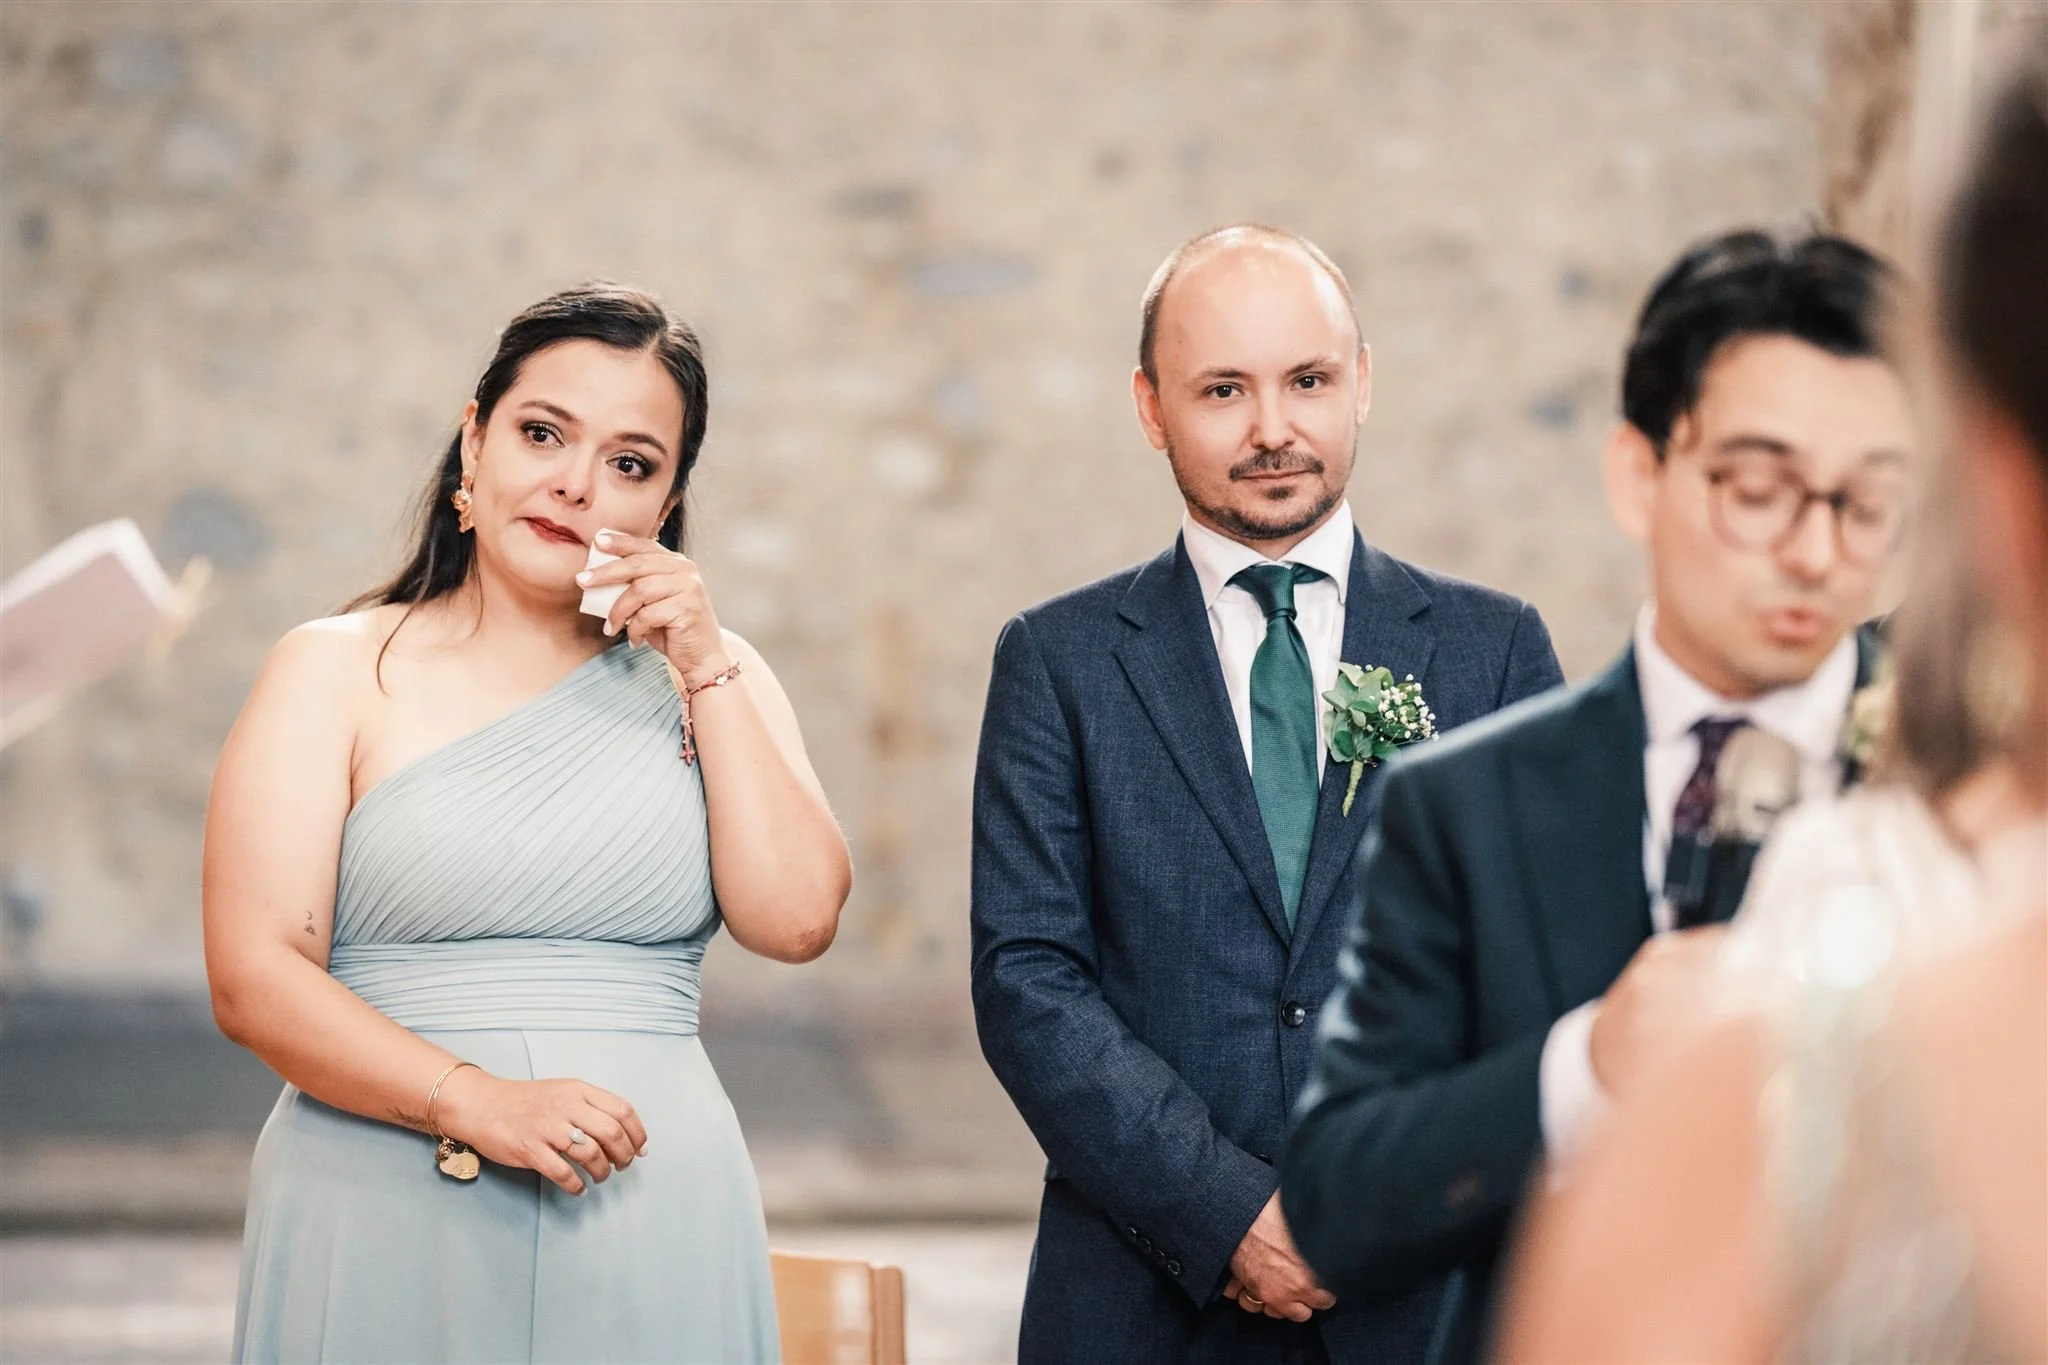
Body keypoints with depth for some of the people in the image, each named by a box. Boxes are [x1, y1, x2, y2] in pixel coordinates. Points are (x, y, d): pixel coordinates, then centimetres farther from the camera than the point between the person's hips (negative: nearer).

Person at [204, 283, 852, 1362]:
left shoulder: (709, 678, 12)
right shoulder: (336, 672, 3)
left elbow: (795, 920, -2)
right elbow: (255, 979, -6)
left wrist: (706, 669, -3)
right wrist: (475, 1103, -19)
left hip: (652, 1227, 2)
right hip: (384, 1226, -2)